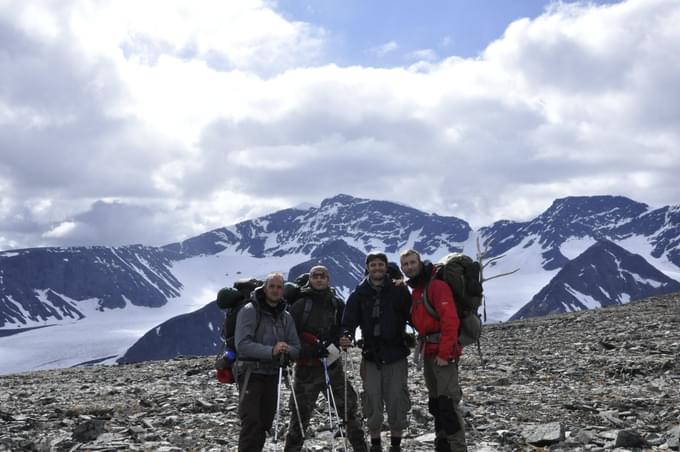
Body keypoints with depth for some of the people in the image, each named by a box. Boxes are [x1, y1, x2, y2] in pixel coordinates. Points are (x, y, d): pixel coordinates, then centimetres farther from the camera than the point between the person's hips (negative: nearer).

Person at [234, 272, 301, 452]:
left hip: (272, 375, 6)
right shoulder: (249, 311, -9)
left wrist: (286, 350, -17)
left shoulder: (286, 317, 10)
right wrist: (271, 351, -30)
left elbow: (296, 348, 7)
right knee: (251, 421, -15)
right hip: (251, 373, -6)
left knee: (265, 422, 11)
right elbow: (242, 344, -20)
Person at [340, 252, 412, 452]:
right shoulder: (359, 293, 5)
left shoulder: (399, 290, 3)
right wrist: (347, 335, -21)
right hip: (371, 354, 1)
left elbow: (412, 315, 1)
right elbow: (350, 318, -3)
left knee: (396, 399, 1)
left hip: (396, 354, -1)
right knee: (372, 399, 2)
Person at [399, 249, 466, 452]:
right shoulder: (415, 291, 17)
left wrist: (444, 353, -20)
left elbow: (450, 320, -19)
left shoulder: (437, 286, -11)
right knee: (436, 403, 14)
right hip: (428, 352, 10)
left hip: (443, 353, -10)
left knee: (448, 403, -12)